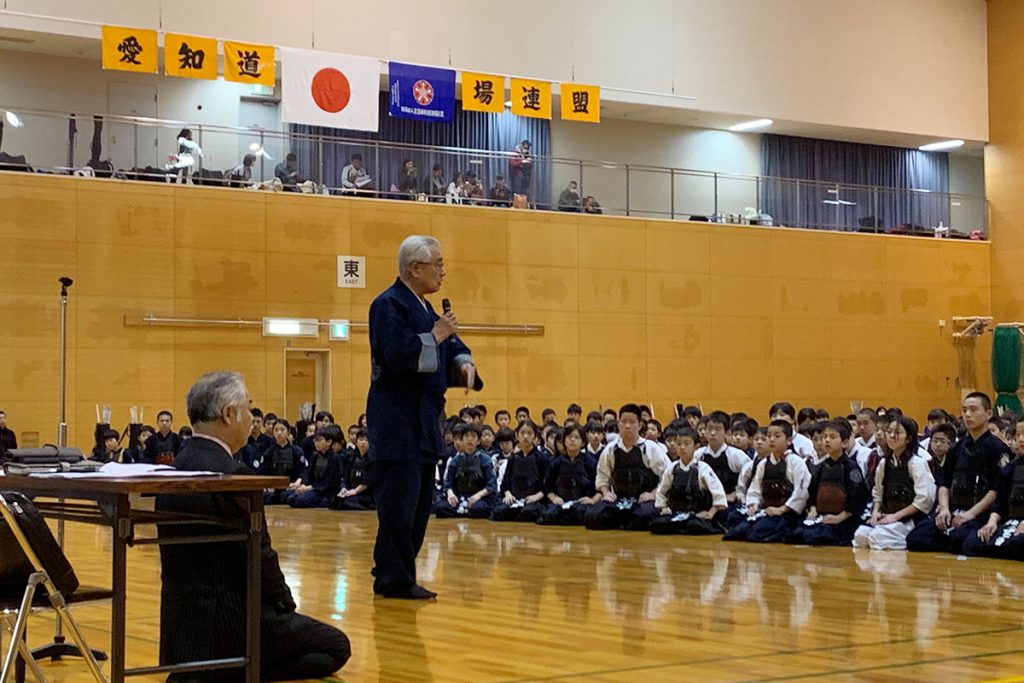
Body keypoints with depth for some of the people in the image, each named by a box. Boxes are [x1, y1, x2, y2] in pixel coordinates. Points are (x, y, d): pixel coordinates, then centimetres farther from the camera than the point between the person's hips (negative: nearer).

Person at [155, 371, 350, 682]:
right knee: (336, 647, 5)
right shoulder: (231, 475, -20)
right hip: (228, 621, -9)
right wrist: (285, 603, 1)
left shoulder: (176, 467, 7)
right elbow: (259, 556, -18)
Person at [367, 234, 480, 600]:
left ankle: (393, 576, 17)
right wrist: (435, 336, -15)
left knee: (420, 504, 10)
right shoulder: (389, 305, -11)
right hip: (397, 422, -10)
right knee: (400, 504, -8)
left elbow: (449, 349, 23)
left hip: (422, 422, 10)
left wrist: (463, 362, 2)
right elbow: (399, 356, -24)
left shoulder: (423, 308, 17)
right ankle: (394, 579, -1)